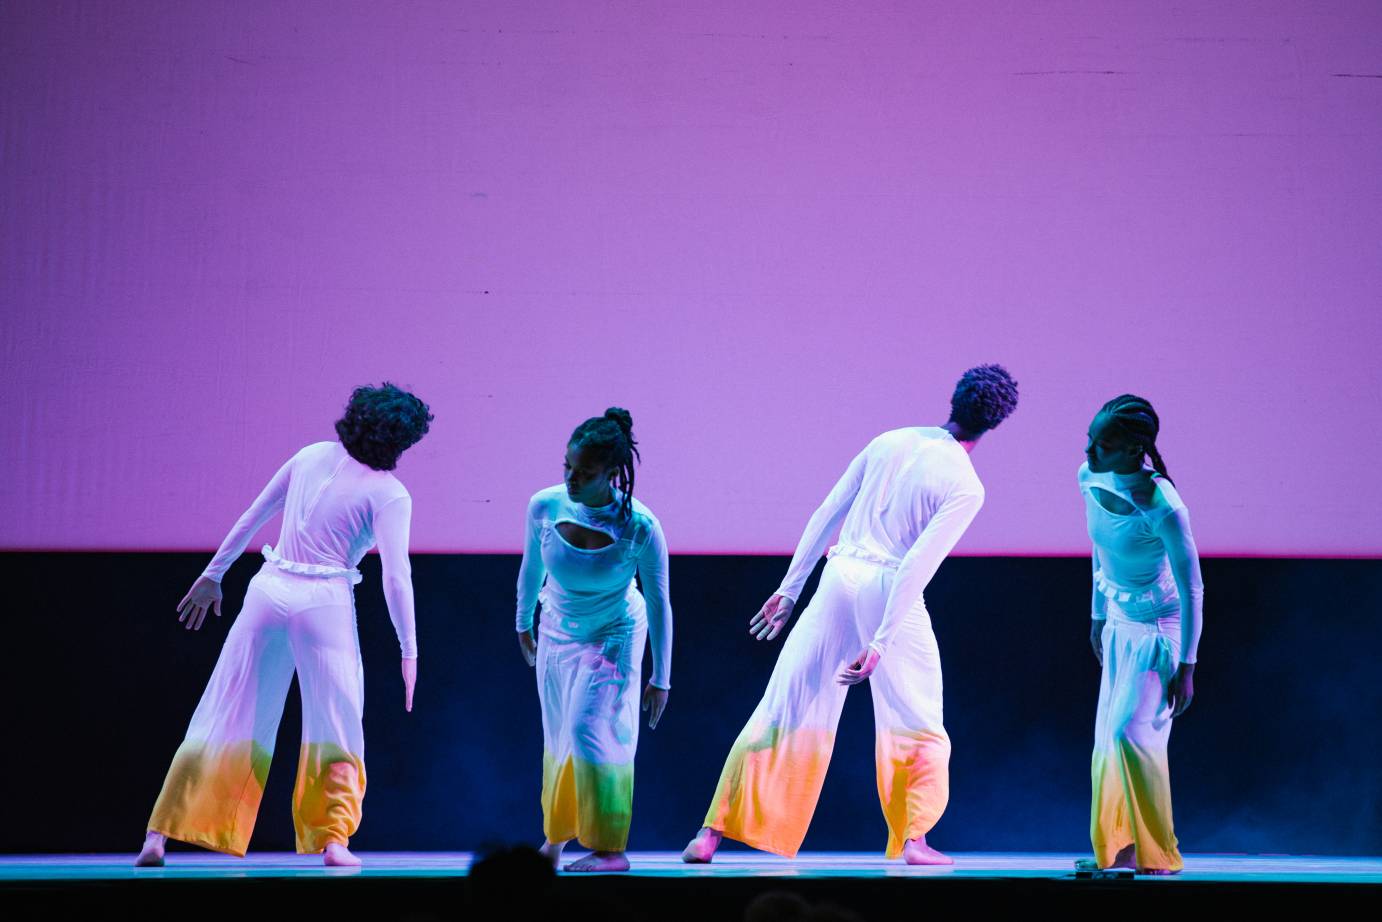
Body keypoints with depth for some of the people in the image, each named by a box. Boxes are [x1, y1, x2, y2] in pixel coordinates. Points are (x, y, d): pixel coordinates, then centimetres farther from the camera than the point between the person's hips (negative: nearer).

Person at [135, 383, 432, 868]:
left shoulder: (312, 456, 9)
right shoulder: (390, 495, -6)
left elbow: (253, 516, 13)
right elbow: (396, 577, -11)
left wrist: (214, 574, 22)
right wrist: (409, 651, -6)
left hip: (269, 591, 4)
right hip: (325, 604, -4)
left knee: (227, 718, 7)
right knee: (336, 724, 12)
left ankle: (159, 836, 5)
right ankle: (333, 839, 5)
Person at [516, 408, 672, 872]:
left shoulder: (639, 527, -27)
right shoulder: (544, 506, -19)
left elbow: (658, 603, -16)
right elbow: (531, 569, 2)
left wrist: (660, 678, -11)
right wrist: (524, 623, 16)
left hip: (614, 635, -4)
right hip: (558, 630, 4)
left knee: (589, 730, -14)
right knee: (558, 736, 12)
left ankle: (609, 849, -4)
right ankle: (556, 836, 31)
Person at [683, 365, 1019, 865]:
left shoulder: (889, 443, 9)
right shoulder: (965, 487, -6)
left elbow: (826, 514, 9)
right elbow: (918, 565, -15)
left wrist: (790, 588, 16)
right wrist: (880, 644, -17)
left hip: (838, 577, 4)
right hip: (889, 594, -4)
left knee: (786, 710, 7)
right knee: (918, 724, 14)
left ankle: (713, 833, 5)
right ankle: (914, 838, 6)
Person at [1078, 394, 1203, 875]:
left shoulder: (1161, 506, -29)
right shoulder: (1090, 477, -8)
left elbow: (1192, 590, -21)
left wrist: (1186, 667, -19)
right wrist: (1099, 615, 19)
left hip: (1158, 627, -8)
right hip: (1120, 623, 8)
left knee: (1130, 732, -15)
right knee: (1110, 738, 9)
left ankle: (1156, 853, -3)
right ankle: (1119, 847, 20)